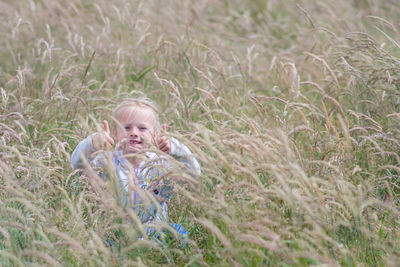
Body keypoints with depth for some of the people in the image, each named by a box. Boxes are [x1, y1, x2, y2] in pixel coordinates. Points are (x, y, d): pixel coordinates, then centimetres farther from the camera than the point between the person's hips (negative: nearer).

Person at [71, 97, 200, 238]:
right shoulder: (109, 161, -1)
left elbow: (193, 173, -16)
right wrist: (92, 143, -39)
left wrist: (176, 149, -34)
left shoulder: (160, 163, -2)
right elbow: (78, 162, -17)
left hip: (155, 233, 1)